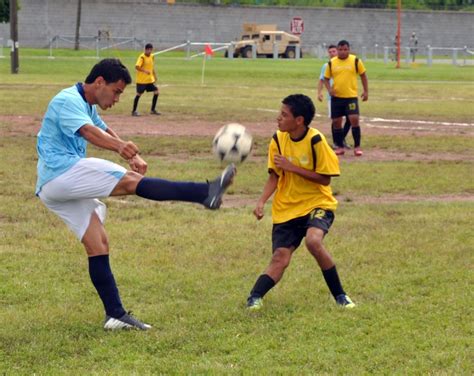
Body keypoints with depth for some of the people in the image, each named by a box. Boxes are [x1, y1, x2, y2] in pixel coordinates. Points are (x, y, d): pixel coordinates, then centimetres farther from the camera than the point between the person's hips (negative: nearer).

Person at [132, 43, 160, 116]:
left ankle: (153, 110, 11)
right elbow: (137, 67, -25)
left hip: (150, 80, 7)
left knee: (156, 91, 2)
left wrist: (154, 76, 19)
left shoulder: (152, 57, 9)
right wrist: (144, 71, -37)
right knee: (139, 94, -3)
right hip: (141, 80, -7)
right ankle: (134, 111, 7)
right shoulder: (142, 57, -14)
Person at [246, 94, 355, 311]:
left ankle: (340, 296, -15)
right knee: (280, 257, -9)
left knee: (313, 241, -29)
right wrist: (262, 201, -10)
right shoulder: (278, 140, -2)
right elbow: (274, 175, 5)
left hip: (316, 203, -4)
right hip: (286, 208, 4)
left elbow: (325, 179, -14)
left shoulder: (316, 141, -15)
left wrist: (292, 167, -20)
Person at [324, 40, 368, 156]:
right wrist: (329, 89, -8)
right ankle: (340, 147, 19)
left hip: (351, 96, -2)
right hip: (336, 97, 2)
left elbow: (363, 75, 8)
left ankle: (357, 147, -2)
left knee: (354, 119, -13)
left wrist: (366, 91, 2)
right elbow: (326, 78, 11)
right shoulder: (331, 63, 3)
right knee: (336, 122, 5)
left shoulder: (355, 61, -1)